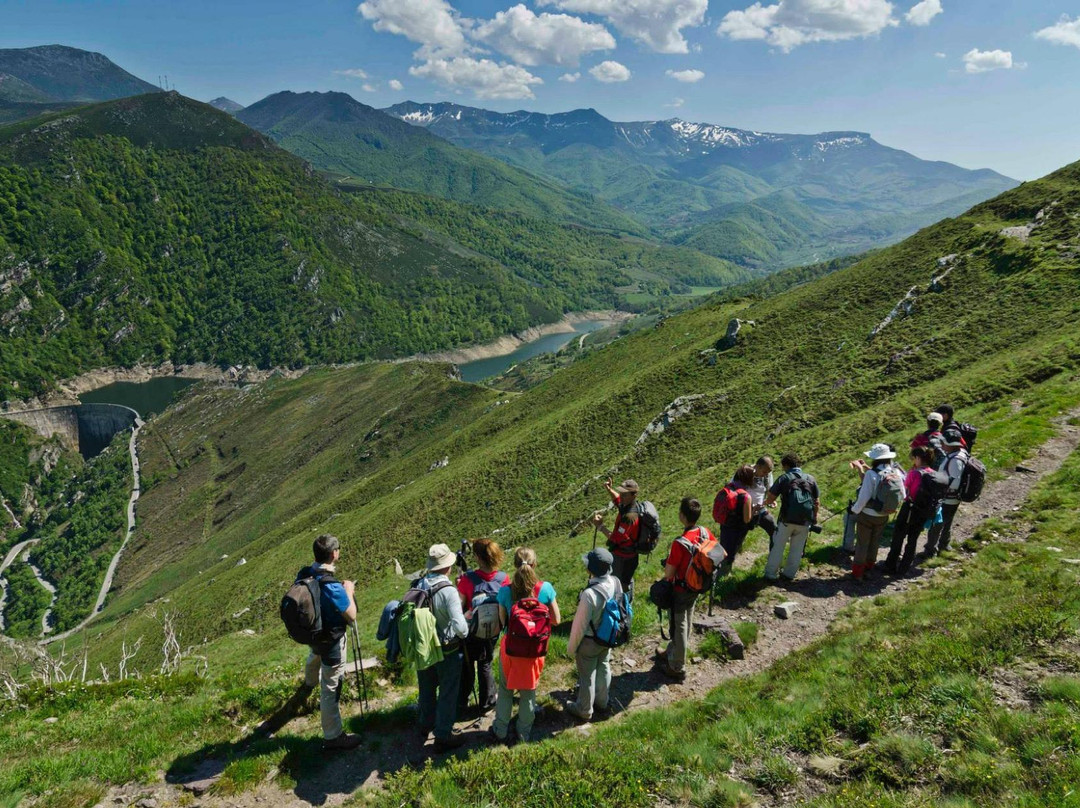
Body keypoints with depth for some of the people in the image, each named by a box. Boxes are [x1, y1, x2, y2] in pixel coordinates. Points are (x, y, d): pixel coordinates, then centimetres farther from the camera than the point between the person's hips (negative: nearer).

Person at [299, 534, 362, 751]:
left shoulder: (303, 575, -14)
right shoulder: (332, 587, -36)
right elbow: (351, 616, -23)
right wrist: (348, 591, -10)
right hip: (331, 641, -8)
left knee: (315, 655, 40)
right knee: (331, 688, 5)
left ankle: (309, 683, 73)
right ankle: (333, 737, 20)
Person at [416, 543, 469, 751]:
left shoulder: (418, 585, -10)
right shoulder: (448, 591, -27)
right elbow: (460, 625, -33)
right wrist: (464, 635, -11)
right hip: (447, 650, -6)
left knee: (427, 688, 26)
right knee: (447, 693, 12)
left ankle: (426, 724, 46)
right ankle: (443, 736, 23)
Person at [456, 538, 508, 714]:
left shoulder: (468, 579, -27)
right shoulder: (504, 579, -17)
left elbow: (458, 607, -19)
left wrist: (458, 587, -7)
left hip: (470, 631, -2)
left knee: (466, 665, 23)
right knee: (485, 665, 24)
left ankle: (462, 701, 40)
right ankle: (486, 703, 35)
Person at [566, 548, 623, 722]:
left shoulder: (590, 594, -38)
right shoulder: (616, 582, -18)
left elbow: (580, 624, -25)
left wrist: (571, 647, -9)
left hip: (590, 641, -6)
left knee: (587, 676, 17)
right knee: (603, 668, 29)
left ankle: (584, 710, 40)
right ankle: (601, 702, 52)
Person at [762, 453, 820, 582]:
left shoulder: (784, 478, -1)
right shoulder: (810, 479, 9)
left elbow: (770, 499, -3)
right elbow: (817, 503, 9)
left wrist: (764, 503, 18)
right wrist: (814, 518, 21)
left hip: (787, 519, -3)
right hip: (805, 521, 3)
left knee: (777, 547, 8)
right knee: (797, 549, 14)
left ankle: (771, 574, 12)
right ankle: (789, 574, 20)